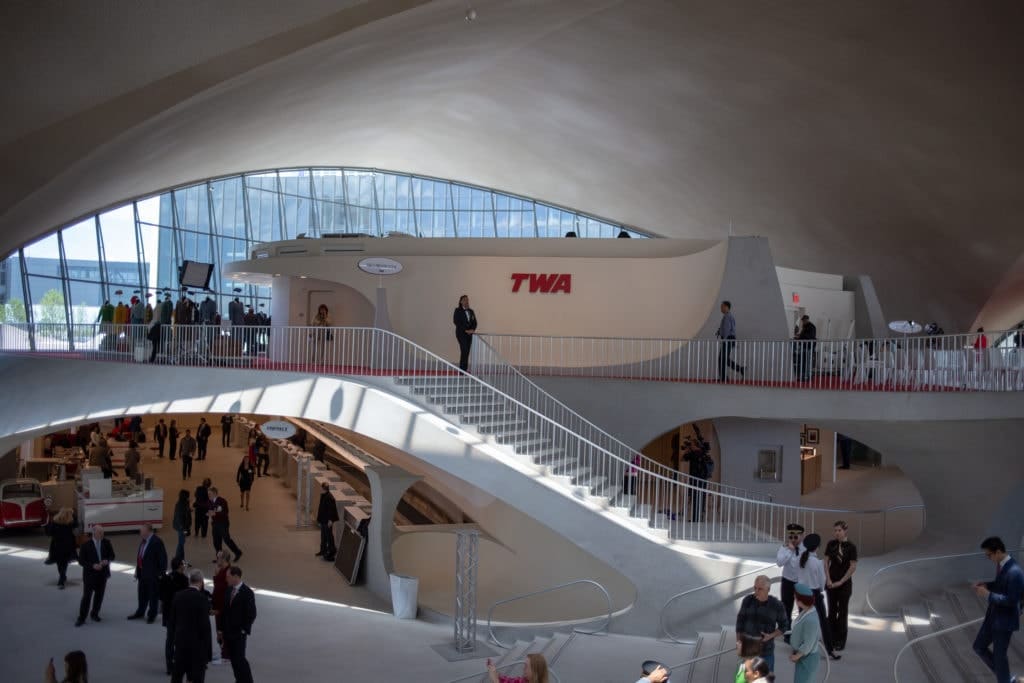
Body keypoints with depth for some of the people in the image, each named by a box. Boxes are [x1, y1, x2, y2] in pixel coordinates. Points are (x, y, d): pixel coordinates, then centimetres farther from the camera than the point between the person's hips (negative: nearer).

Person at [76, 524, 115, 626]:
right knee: (86, 597, -5)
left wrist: (107, 560, -15)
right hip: (89, 574, -4)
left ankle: (94, 614, 30)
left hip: (102, 574, 4)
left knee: (99, 596, 12)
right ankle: (81, 618, 3)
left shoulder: (106, 543, -1)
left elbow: (112, 556, 7)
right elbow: (81, 561, -9)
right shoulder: (85, 545, -11)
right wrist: (92, 565, -23)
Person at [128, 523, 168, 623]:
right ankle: (140, 612, 35)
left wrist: (162, 573, -17)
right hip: (143, 572, 8)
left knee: (153, 595, 5)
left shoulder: (157, 541, -18)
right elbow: (140, 556, 14)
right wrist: (137, 570, 13)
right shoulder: (143, 541, 7)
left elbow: (163, 558, -18)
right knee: (142, 594, 20)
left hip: (153, 574, -8)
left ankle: (152, 615, 17)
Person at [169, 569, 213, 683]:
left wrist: (175, 635, 17)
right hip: (197, 643, -5)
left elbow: (172, 619, 5)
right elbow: (204, 624, -17)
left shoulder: (178, 595, -1)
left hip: (180, 640, 5)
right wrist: (208, 647, -9)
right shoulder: (202, 599, -17)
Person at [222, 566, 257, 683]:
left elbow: (251, 614, -12)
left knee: (240, 658, -8)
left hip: (239, 633, -6)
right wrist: (223, 629, 11)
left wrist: (244, 630, -14)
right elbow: (226, 610, 13)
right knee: (233, 659, 10)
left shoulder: (247, 592, -13)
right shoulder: (229, 590, 7)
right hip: (228, 632, 6)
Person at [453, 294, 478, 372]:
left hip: (469, 334, 6)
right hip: (461, 333, -6)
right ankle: (463, 369, -15)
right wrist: (465, 330, -14)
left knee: (467, 351, 4)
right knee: (464, 350, -15)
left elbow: (474, 322, 14)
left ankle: (464, 369, 7)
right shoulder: (458, 310, -2)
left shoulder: (471, 311, 14)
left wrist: (472, 329, -6)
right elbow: (456, 321, -10)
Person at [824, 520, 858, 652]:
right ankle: (832, 639, 19)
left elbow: (853, 567, -11)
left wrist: (841, 582, -11)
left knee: (842, 612, 3)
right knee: (832, 610, 9)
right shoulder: (831, 544, 0)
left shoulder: (851, 547, -11)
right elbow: (826, 562, 4)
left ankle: (841, 641, 11)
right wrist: (828, 579, -6)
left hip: (845, 583, -3)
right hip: (831, 582, 3)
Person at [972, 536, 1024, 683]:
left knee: (999, 655, 6)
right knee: (979, 647, 19)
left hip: (1005, 620, -9)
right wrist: (987, 584, 0)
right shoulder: (1001, 564, 0)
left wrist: (988, 595, -23)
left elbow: (1012, 600, -26)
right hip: (993, 615, 9)